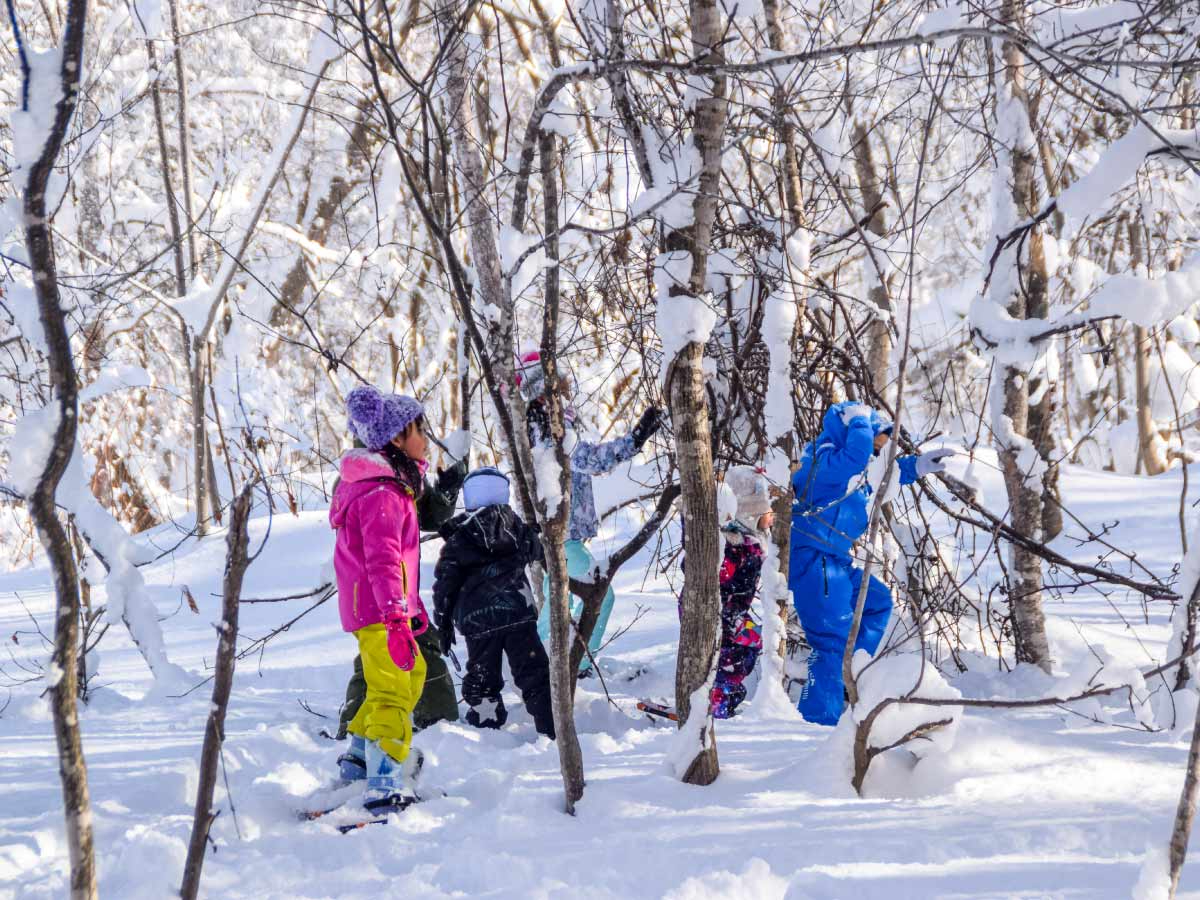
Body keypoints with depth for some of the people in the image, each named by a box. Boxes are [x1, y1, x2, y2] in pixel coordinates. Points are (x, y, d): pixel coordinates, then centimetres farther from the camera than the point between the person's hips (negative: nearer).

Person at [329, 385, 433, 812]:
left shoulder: (390, 485, 17)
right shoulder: (381, 495, -18)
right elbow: (381, 560, -27)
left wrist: (412, 604, 33)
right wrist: (396, 618, -34)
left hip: (390, 606, 11)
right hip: (378, 610, -11)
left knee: (412, 671, 27)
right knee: (391, 689, -18)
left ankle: (362, 751, 36)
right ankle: (386, 783, -27)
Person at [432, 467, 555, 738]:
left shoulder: (456, 538, 6)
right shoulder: (515, 525, 8)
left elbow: (444, 584, 2)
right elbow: (536, 551, 27)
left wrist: (443, 624, 9)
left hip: (475, 621, 0)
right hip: (516, 611, 0)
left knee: (481, 682, 13)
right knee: (534, 675, -1)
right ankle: (552, 732, -9)